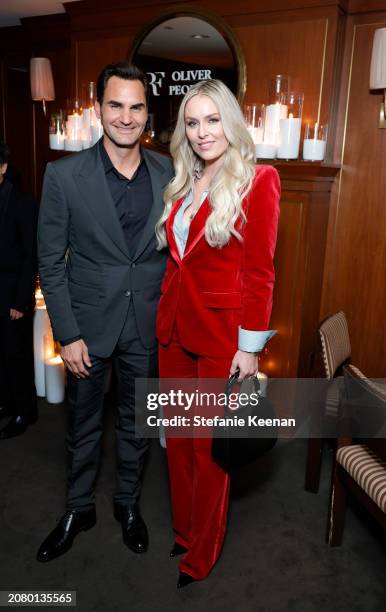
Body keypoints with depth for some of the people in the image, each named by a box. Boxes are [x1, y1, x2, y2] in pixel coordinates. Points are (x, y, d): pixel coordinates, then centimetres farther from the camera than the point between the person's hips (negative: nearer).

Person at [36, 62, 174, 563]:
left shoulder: (169, 174, -3)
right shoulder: (64, 175, -10)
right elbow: (51, 263, -7)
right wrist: (67, 335, -10)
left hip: (148, 326, 2)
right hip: (89, 324, -1)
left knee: (136, 423, 19)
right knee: (84, 426, 17)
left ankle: (128, 502, 43)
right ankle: (79, 508, 41)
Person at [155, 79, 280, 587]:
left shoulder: (257, 181, -10)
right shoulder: (184, 184, 9)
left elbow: (259, 273, -13)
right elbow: (174, 259, 11)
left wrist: (249, 346, -14)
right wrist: (166, 314, 8)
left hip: (221, 331, -6)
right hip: (175, 327, 6)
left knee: (210, 446, 10)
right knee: (178, 437, 18)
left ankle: (202, 554, 33)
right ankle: (184, 530, 42)